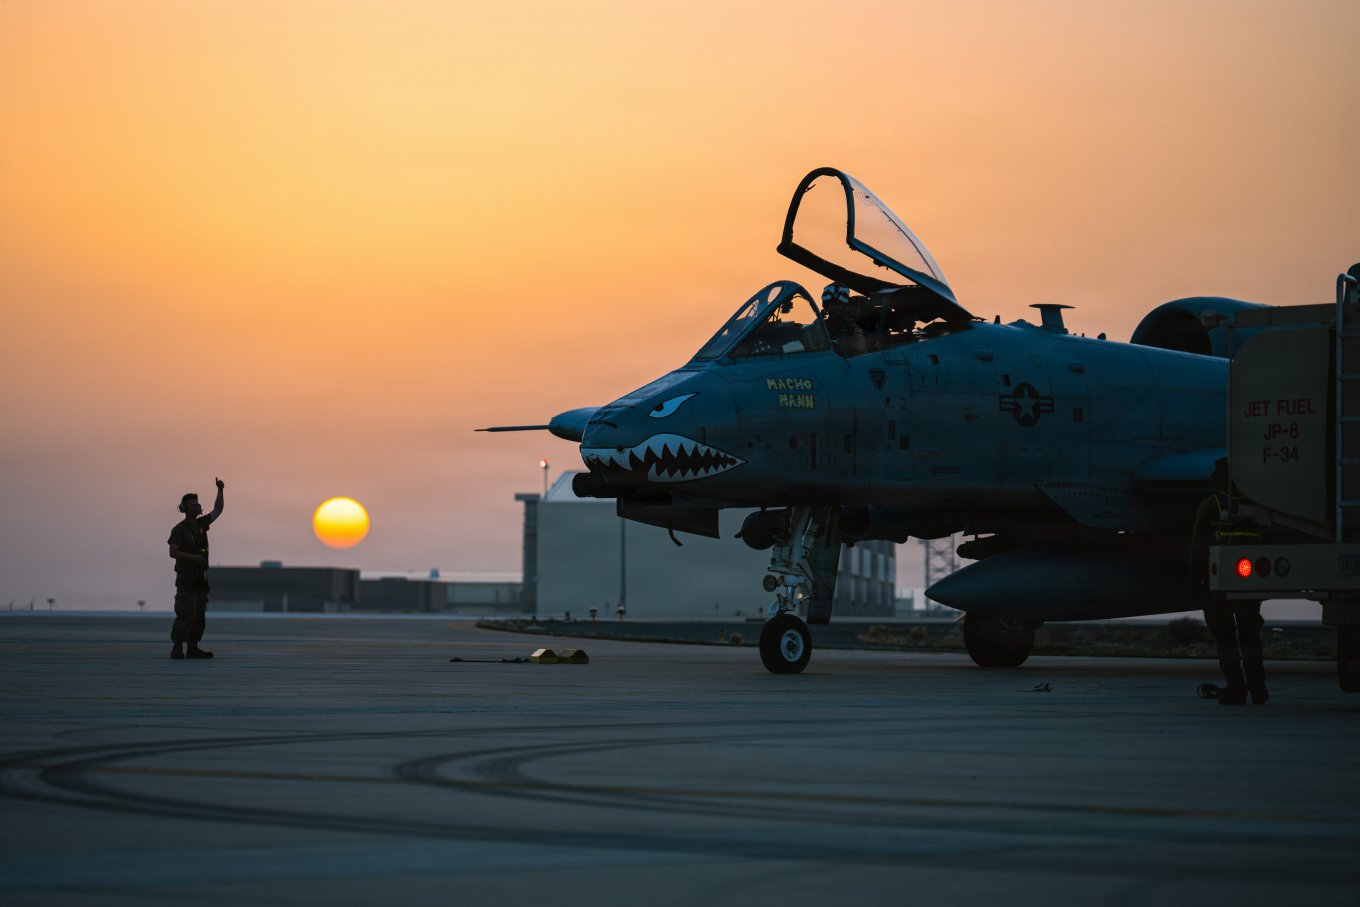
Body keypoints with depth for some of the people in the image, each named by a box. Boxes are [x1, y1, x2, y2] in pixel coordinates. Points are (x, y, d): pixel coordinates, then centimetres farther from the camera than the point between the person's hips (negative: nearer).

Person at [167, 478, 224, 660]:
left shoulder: (201, 524, 13)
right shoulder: (179, 529, -7)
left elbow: (218, 510, 19)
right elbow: (173, 552, -15)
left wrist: (220, 490, 9)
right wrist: (194, 557, -22)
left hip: (200, 578, 8)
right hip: (186, 578, -8)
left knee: (199, 615, 7)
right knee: (185, 614, -14)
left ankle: (193, 649, 11)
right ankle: (177, 649, -14)